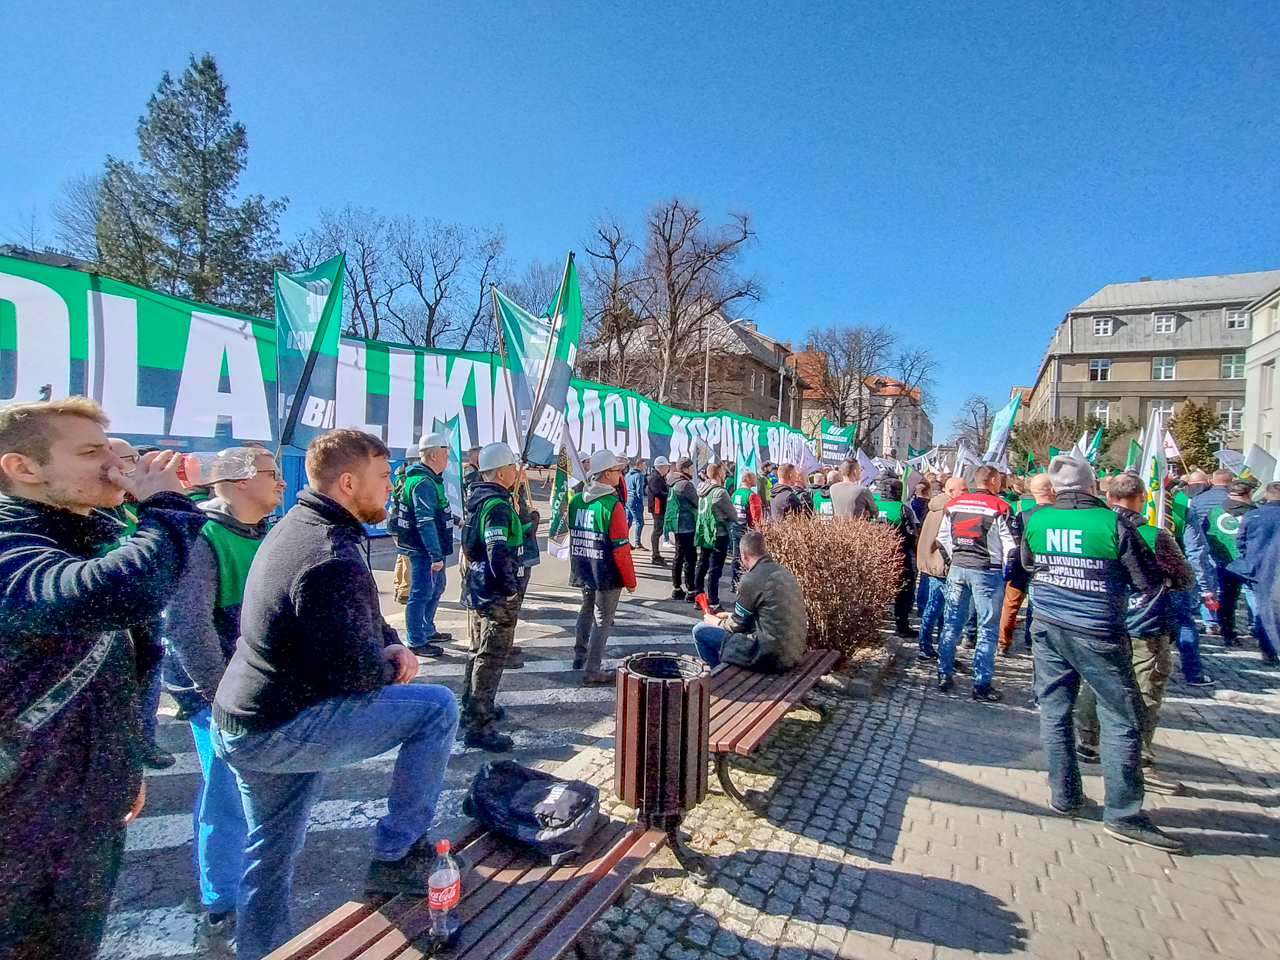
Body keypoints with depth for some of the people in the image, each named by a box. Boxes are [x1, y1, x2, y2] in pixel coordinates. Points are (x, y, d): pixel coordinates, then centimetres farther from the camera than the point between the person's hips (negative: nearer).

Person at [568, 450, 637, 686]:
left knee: (586, 612, 24)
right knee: (602, 621, 7)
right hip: (607, 575, -6)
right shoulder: (612, 506, -20)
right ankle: (591, 672, 12)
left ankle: (579, 657, 37)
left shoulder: (575, 500, -1)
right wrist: (630, 580, -9)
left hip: (584, 572, 6)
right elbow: (621, 549, -17)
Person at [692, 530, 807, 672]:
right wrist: (729, 616, 25)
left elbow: (737, 625, -6)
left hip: (771, 658, -9)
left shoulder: (751, 580, -17)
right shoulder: (783, 571, 7)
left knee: (700, 630, 0)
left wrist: (715, 622, 14)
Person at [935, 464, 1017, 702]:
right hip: (987, 572, -5)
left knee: (952, 624, 12)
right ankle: (981, 685, 9)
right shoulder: (999, 507, -9)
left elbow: (943, 538, 10)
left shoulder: (954, 504, 6)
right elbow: (1009, 544, -7)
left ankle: (943, 675, 19)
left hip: (957, 568, 5)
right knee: (987, 629, 5)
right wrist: (1008, 569, 7)